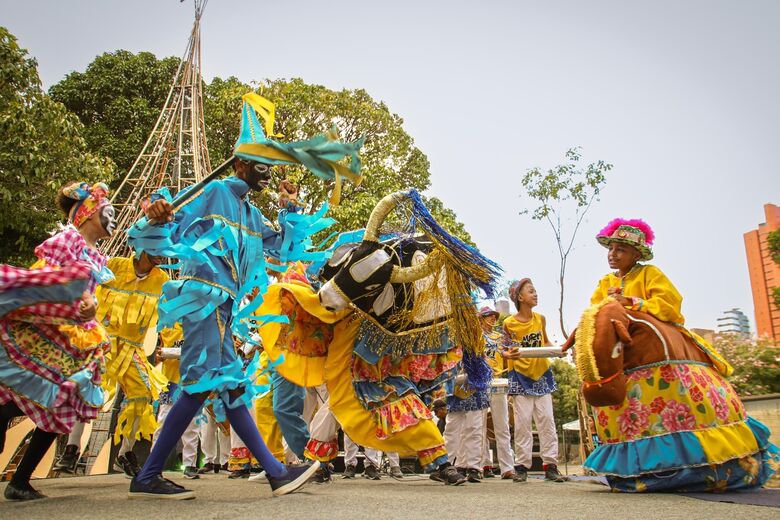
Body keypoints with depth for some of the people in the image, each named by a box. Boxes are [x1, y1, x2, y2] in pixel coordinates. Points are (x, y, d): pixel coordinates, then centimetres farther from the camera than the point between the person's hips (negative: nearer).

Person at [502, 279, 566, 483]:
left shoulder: (540, 319, 4)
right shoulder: (509, 323, -7)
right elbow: (505, 350, -2)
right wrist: (509, 355, -25)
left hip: (541, 373, 4)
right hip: (520, 375, -3)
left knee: (546, 419, 1)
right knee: (523, 420, -4)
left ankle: (550, 465, 6)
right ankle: (522, 466, 4)